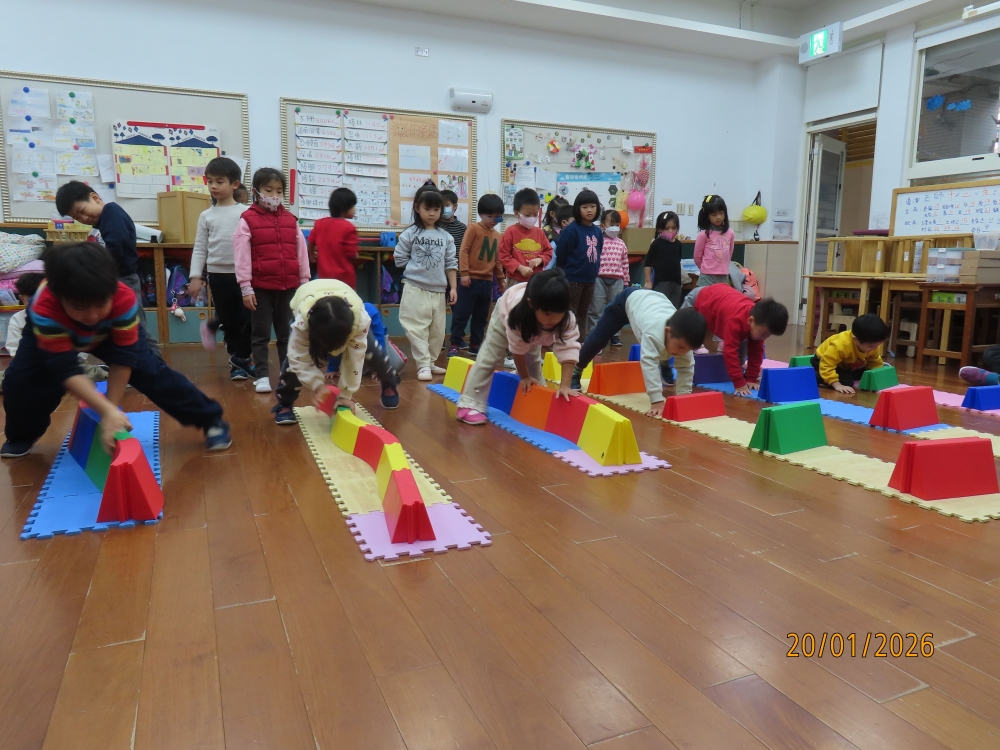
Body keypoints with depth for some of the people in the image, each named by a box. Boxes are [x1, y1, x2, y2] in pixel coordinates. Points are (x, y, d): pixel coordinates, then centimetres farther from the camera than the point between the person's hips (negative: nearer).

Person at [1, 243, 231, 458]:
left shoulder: (125, 299, -41)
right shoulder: (44, 310, -45)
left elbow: (123, 359, -33)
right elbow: (66, 370, -45)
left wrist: (111, 409, -33)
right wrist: (108, 411, -56)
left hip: (110, 333, 0)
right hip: (52, 333, 0)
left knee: (150, 371, -13)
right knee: (21, 380, -18)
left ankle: (210, 419, -3)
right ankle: (22, 436, 13)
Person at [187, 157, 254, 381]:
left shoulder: (246, 213, 1)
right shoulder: (206, 216, 8)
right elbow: (200, 248, 8)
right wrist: (195, 277, 1)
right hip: (218, 275, 2)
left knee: (247, 319, -3)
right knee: (229, 321, 8)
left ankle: (241, 358, 19)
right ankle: (237, 358, 23)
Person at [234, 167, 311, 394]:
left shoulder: (290, 220, 8)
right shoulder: (248, 220, -3)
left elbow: (301, 252, 9)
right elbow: (241, 255, -6)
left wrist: (305, 283, 7)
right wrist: (245, 287, -10)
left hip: (289, 286, 3)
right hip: (261, 287, -3)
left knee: (286, 333, 12)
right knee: (261, 334, 5)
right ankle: (262, 376, 12)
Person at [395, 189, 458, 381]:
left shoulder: (446, 237, 7)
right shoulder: (409, 234, -2)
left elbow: (451, 263, 8)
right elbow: (400, 259, 1)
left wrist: (453, 288, 3)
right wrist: (416, 270, 0)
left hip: (439, 290, 4)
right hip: (415, 289, -3)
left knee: (437, 330, 9)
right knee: (417, 328, -6)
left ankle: (431, 362, 22)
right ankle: (423, 365, -2)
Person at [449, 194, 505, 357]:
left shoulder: (497, 235, 12)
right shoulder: (474, 229, -5)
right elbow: (464, 251, -9)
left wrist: (501, 278, 19)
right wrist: (464, 273, -16)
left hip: (487, 281, 6)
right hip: (471, 279, -6)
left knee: (481, 316, 12)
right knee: (462, 313, -2)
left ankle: (475, 344, 21)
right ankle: (455, 344, 6)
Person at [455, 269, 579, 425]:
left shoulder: (568, 320, -41)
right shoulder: (519, 315, -47)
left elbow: (568, 350, -41)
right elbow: (518, 349, -32)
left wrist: (565, 385, -48)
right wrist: (524, 377, -20)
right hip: (506, 313, -4)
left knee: (534, 362, 9)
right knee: (489, 358, -8)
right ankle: (470, 405, -7)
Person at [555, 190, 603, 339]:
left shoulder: (598, 231, 6)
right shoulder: (571, 230, -13)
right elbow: (561, 256, -10)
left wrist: (594, 271, 13)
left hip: (590, 280, 6)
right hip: (572, 280, -6)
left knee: (583, 315, 15)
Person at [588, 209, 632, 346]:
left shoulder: (621, 243, 10)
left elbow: (625, 263, 13)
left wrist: (626, 281, 12)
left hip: (617, 280, 5)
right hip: (599, 278, -4)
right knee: (596, 309, 1)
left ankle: (614, 335, 23)